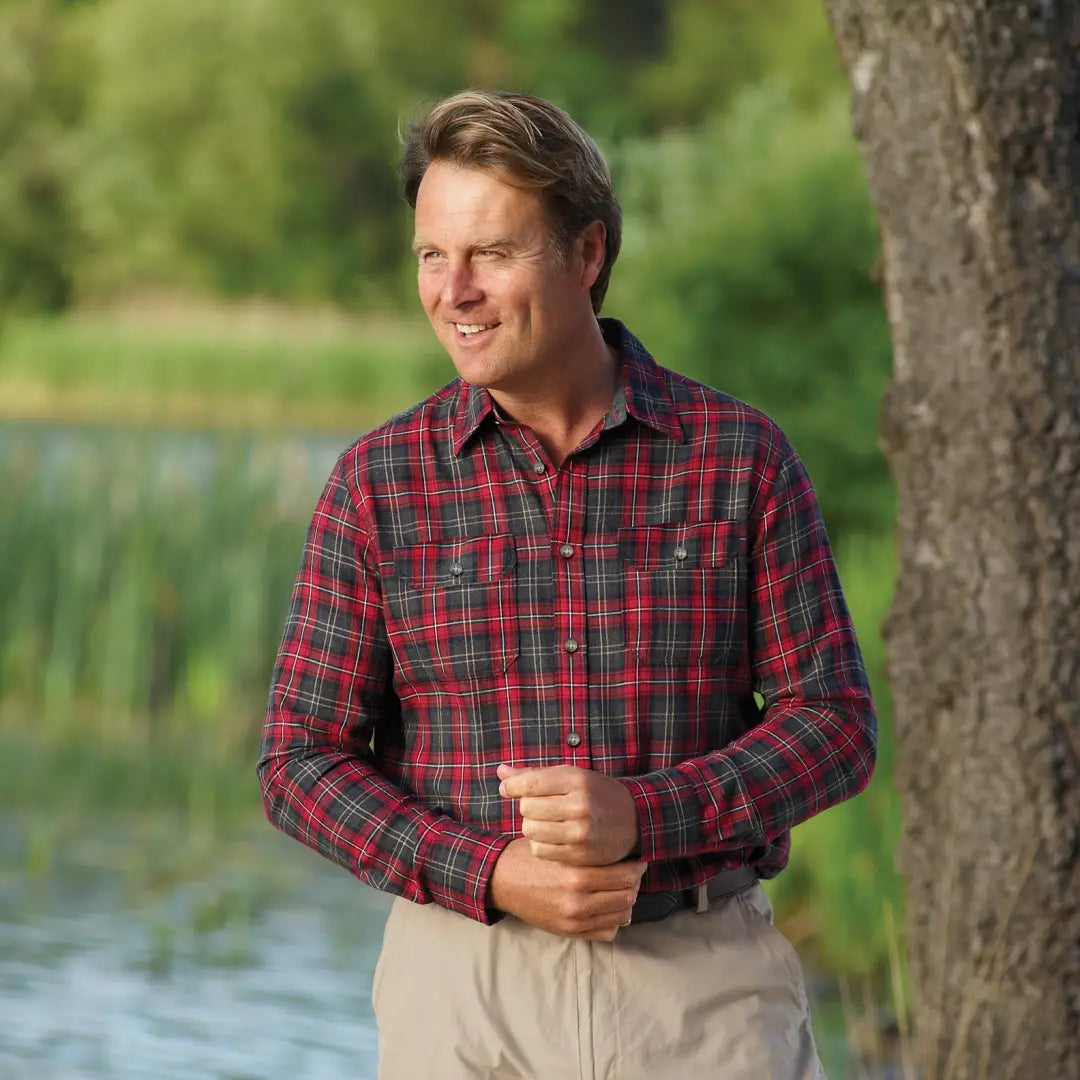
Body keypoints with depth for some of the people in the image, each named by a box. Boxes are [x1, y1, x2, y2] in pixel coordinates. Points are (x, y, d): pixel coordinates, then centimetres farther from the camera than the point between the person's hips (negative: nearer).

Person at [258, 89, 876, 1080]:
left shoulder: (741, 457, 1)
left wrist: (647, 814, -15)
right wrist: (491, 876, -13)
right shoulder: (380, 481, 1)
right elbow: (303, 757, 2)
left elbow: (834, 721, 0)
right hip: (463, 983, 0)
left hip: (703, 982, 0)